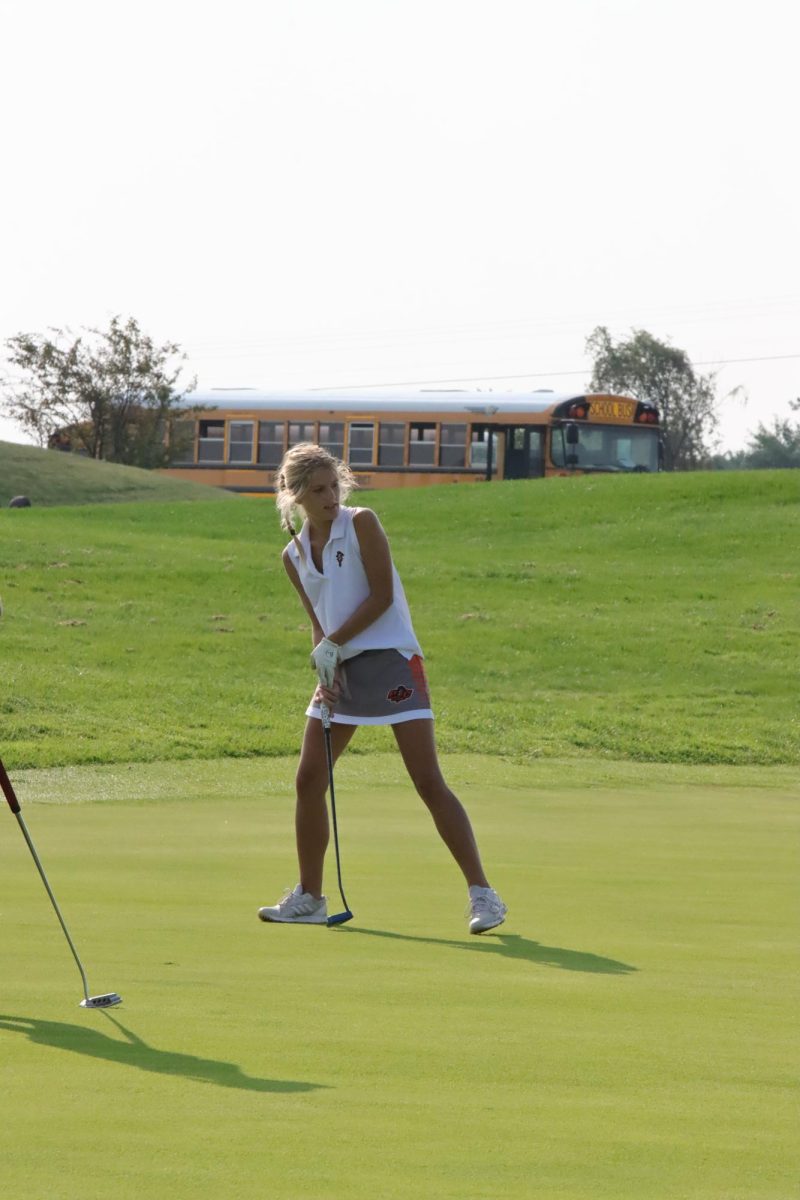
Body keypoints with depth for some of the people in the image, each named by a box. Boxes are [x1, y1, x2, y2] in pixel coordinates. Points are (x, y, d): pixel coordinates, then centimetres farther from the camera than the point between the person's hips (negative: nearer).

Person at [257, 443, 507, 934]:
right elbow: (319, 619, 13)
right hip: (341, 670, 6)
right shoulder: (294, 555, 11)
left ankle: (482, 893, -11)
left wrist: (333, 643, -13)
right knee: (309, 780, 4)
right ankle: (309, 897, 18)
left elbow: (382, 595, -11)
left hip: (390, 660, -6)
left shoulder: (361, 523, -6)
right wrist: (325, 668, -4)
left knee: (429, 782, -12)